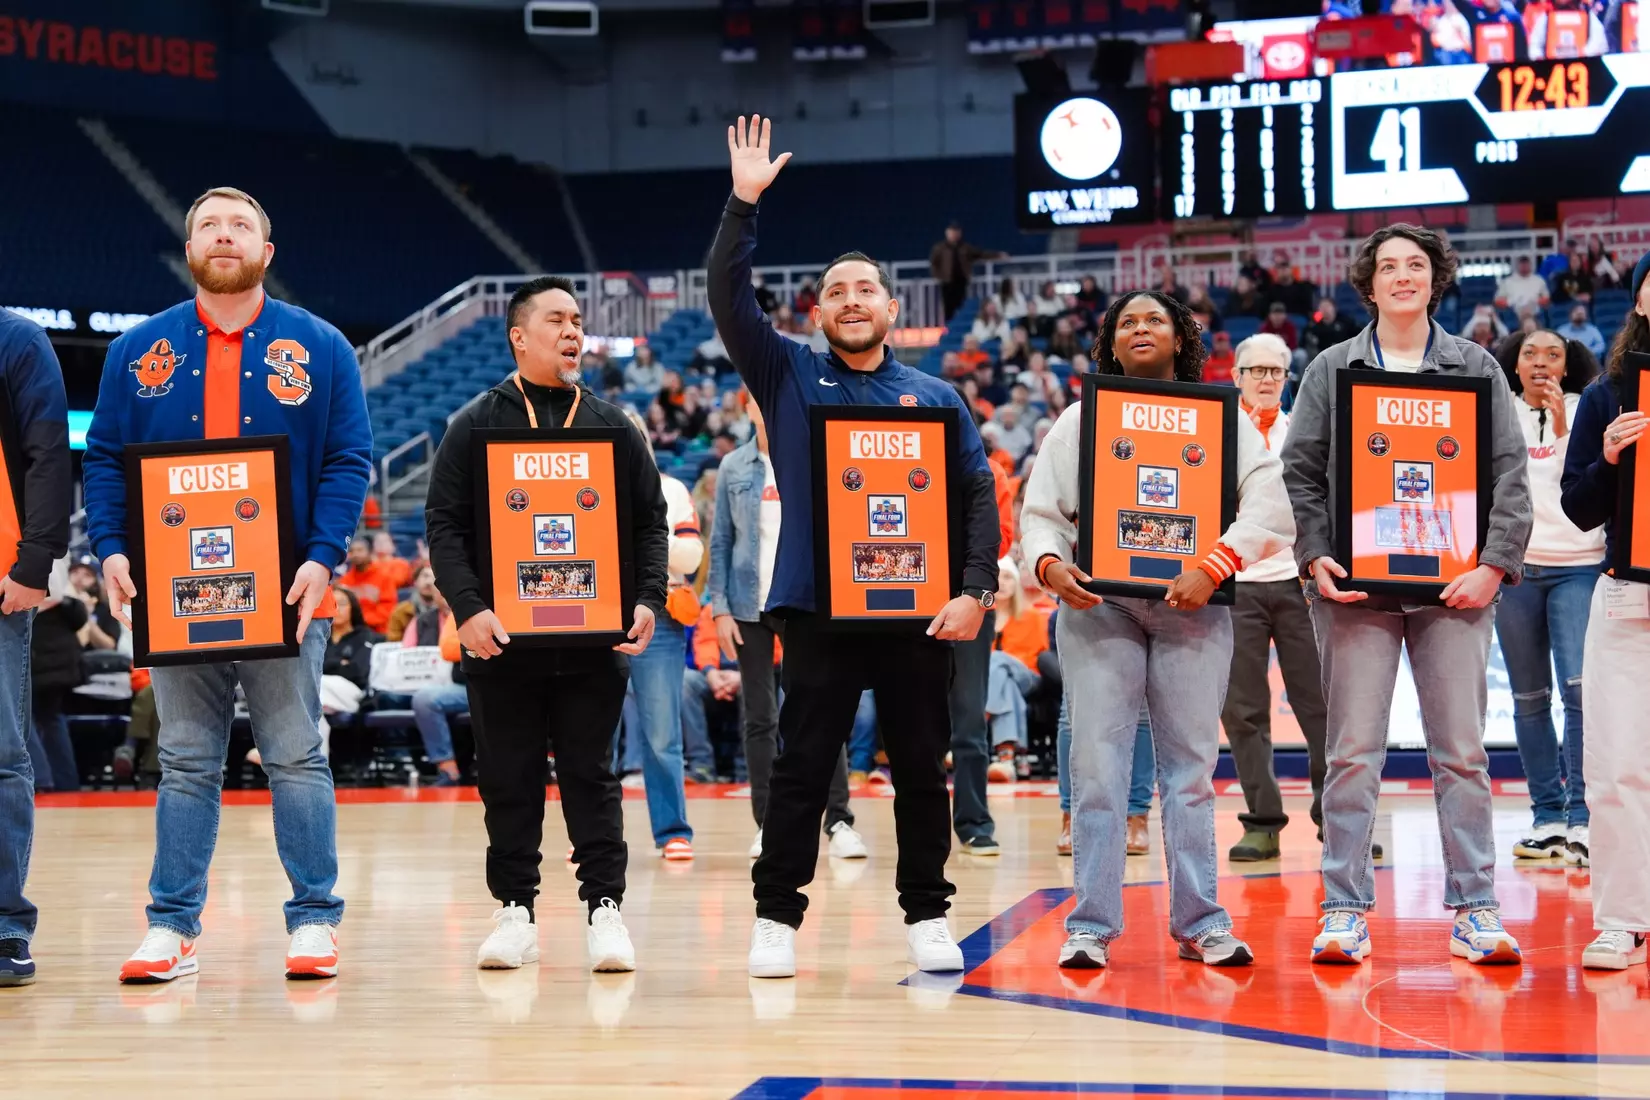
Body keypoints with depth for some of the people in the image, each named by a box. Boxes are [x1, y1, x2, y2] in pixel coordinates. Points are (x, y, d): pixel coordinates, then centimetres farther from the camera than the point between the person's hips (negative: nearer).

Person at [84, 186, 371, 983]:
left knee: (296, 759, 2)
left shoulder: (318, 348, 4)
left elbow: (349, 461, -1)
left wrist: (322, 558, -13)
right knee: (185, 764, 6)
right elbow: (105, 457, 7)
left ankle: (315, 924, 7)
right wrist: (110, 549, -7)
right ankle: (172, 928, 10)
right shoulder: (139, 349, 9)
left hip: (285, 594, -2)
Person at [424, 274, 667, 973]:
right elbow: (444, 525, 0)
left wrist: (648, 601, -5)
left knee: (592, 777, 2)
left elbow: (650, 523, 10)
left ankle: (605, 909, 5)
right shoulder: (476, 426, 5)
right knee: (508, 781, 5)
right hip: (501, 639, -1)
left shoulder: (613, 428, 11)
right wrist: (467, 607, -13)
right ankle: (514, 912, 12)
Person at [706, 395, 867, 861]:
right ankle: (767, 824, 10)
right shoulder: (734, 468, 7)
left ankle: (839, 822, -3)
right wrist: (720, 608, -1)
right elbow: (720, 542, 7)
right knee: (759, 717, 4)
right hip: (750, 604, 2)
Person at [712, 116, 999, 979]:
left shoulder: (937, 397, 10)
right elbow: (728, 299, -3)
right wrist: (744, 203, -10)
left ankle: (927, 916, 16)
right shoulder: (789, 379, 8)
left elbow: (980, 496, 6)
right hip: (819, 608, -1)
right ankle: (777, 918, 6)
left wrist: (976, 590, -6)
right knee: (801, 768, 0)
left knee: (922, 769, 6)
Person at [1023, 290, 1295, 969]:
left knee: (1191, 765, 1)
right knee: (1097, 764, -6)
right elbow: (1040, 511, 10)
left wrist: (1214, 567, -14)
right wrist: (1050, 566, -11)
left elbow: (1270, 504, 0)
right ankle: (1091, 925, -2)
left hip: (1191, 608, 0)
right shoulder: (1078, 420, 14)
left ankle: (1199, 922, 7)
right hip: (1098, 604, 0)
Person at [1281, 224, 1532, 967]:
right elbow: (1300, 473, 5)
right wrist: (1315, 557, -8)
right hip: (1355, 585, 0)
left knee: (1462, 752, 2)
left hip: (1452, 587, 1)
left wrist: (1495, 564, -7)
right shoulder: (1332, 370, 9)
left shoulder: (1477, 368, 9)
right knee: (1353, 752, -1)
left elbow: (1510, 474, 5)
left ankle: (1474, 909, 8)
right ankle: (1345, 910, 4)